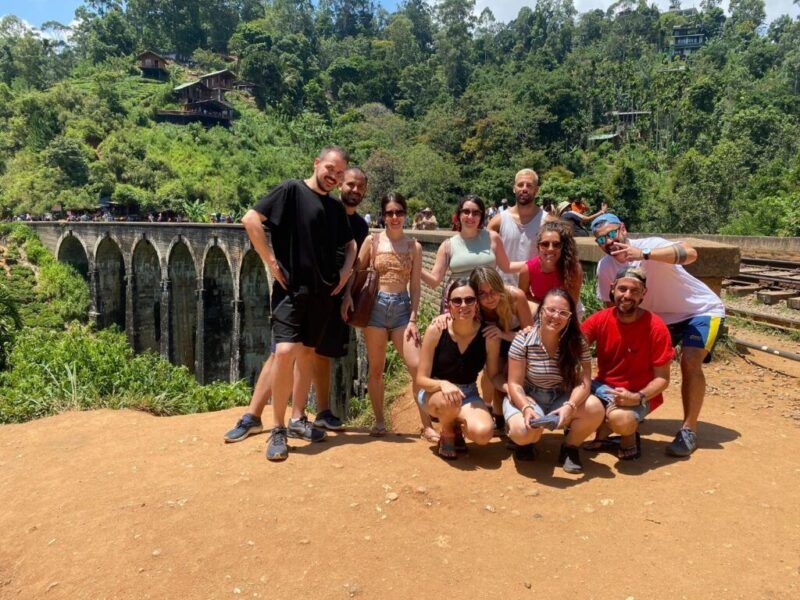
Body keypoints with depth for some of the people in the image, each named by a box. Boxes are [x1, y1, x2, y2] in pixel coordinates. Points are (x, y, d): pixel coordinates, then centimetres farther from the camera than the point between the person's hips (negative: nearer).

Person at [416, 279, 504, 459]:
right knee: (449, 402, -38)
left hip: (468, 394, 2)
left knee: (483, 433, -28)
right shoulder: (436, 331, -20)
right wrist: (443, 384, -37)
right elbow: (421, 379, -15)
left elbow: (494, 375, 0)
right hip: (435, 392, -2)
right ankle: (447, 435, -2)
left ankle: (456, 426, 10)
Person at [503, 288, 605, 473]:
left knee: (595, 408, -26)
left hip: (561, 399, 3)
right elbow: (515, 384, -14)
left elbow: (584, 382, -14)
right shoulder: (523, 339, -15)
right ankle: (525, 441, 7)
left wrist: (570, 406, -34)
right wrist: (527, 408, -32)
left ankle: (570, 447, 3)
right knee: (526, 431, -34)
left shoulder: (577, 343, -9)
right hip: (526, 398, -2)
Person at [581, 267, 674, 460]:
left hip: (639, 395, -4)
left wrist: (637, 398, -26)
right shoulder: (600, 319, -7)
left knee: (620, 419, -36)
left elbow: (662, 378, -11)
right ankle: (604, 428, 3)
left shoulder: (655, 327, -16)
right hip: (603, 387, 4)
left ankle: (630, 435, 2)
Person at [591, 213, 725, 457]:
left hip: (702, 310, -6)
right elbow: (611, 308, -2)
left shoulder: (648, 245, -30)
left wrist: (644, 254, -61)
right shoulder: (605, 267, -13)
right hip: (662, 317, 6)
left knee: (690, 362, -24)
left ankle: (689, 430, -10)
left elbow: (690, 253, -50)